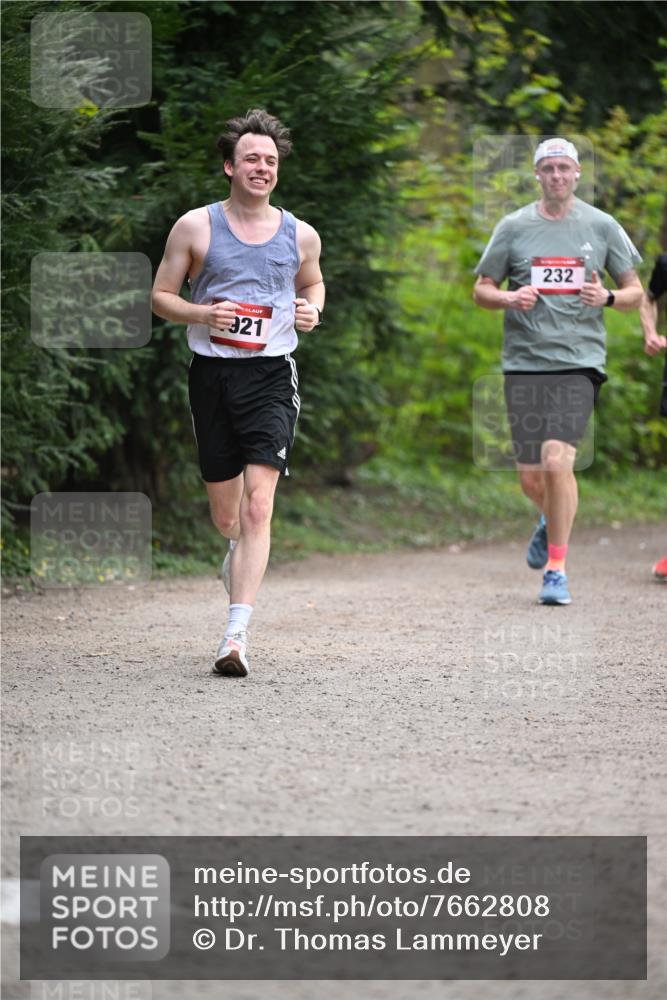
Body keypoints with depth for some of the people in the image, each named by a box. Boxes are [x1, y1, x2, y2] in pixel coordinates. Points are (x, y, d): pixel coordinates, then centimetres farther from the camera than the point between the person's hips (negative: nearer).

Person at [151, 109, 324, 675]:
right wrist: (203, 314, -13)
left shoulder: (300, 236, 6)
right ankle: (243, 556, 47)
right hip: (213, 372, 1)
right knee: (225, 514, 8)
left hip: (272, 375, -1)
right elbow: (161, 296, 7)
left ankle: (237, 634, -22)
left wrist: (312, 311, 3)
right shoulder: (196, 227, 2)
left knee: (258, 505, -17)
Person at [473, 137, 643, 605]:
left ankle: (557, 568, -5)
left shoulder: (602, 227, 5)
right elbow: (482, 290, 12)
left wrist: (607, 298, -11)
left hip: (579, 360, -2)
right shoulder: (514, 227, 7)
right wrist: (510, 298, -10)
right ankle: (552, 522, 39)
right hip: (524, 361, 2)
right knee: (530, 476, 3)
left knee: (557, 461, -18)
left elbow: (636, 293, 11)